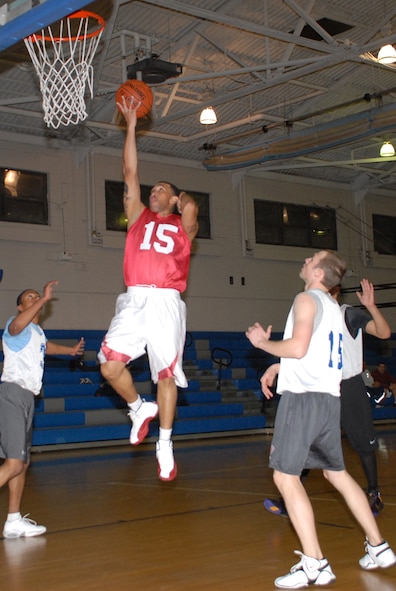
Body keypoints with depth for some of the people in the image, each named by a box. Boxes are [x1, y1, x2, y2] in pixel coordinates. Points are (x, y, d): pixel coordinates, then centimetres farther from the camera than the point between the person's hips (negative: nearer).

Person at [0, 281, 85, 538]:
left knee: (23, 462, 10)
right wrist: (44, 298, -35)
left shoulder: (38, 331, 22)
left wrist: (71, 350, 61)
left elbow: (45, 346, 46)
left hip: (27, 397, 9)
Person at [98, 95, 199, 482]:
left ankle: (164, 445, 10)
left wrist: (184, 201, 14)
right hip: (134, 300, 2)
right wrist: (130, 125, 16)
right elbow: (130, 173, 17)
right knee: (110, 367, -13)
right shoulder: (138, 217, 22)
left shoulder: (182, 226, 16)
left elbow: (191, 208, -8)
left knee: (166, 375, -2)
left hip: (166, 303, -2)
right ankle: (140, 409, 15)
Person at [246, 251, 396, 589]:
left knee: (286, 476, -8)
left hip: (304, 396, -9)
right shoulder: (332, 306, 21)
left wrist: (263, 342, -4)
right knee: (337, 473, 19)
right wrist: (277, 367, 24)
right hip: (329, 398, 9)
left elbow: (298, 347, -20)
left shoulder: (307, 299, -7)